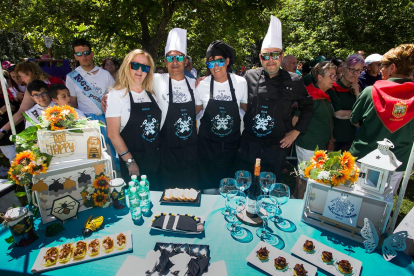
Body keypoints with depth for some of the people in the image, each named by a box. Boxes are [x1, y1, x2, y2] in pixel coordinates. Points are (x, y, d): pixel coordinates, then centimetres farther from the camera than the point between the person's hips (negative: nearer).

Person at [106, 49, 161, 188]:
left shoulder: (151, 94, 10)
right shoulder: (116, 94, -7)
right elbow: (113, 134, -12)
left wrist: (161, 153, 6)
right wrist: (130, 161, -13)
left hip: (156, 160, 5)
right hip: (133, 163, -5)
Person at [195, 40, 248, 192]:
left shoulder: (241, 83, -4)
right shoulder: (202, 85, -6)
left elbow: (247, 108, 8)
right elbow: (195, 111, 8)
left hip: (232, 143, 1)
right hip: (207, 143, -1)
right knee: (209, 189, 7)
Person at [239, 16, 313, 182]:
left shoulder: (294, 81, -2)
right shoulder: (250, 76, -1)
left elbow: (306, 106, 10)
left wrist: (296, 131, 3)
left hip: (277, 146, 0)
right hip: (249, 143, 1)